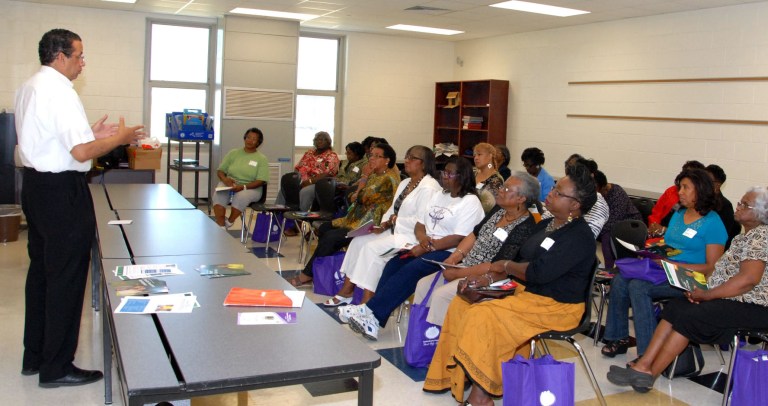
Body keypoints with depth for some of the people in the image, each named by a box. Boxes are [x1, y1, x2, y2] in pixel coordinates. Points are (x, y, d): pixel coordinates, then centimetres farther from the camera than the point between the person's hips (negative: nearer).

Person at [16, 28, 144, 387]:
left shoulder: (29, 88, 12)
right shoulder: (59, 91, -18)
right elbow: (82, 152, -23)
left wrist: (90, 133, 14)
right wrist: (120, 138, -9)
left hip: (35, 184, 10)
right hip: (62, 191, -10)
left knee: (41, 269, 18)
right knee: (66, 277, -1)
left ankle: (34, 356, 30)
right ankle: (56, 367, 9)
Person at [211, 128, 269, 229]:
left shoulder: (262, 159, 2)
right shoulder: (233, 153, 11)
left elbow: (260, 181, -8)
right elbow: (220, 170, 10)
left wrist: (243, 187, -23)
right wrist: (225, 179, -14)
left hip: (251, 188, -2)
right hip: (229, 185, 3)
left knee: (241, 196, -37)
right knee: (219, 194, -31)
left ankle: (229, 223, -16)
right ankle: (221, 227, -32)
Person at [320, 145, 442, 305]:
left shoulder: (429, 188, -14)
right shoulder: (405, 184, 17)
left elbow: (421, 222, -21)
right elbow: (392, 210, 17)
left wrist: (396, 220, -11)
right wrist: (383, 225, -2)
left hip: (412, 236, -9)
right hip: (396, 230, 9)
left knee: (372, 247, -24)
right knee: (358, 241, -4)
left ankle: (367, 302, -18)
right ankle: (346, 291, -1)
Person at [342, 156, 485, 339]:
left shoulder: (471, 202, -5)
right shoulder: (439, 195, 20)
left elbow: (459, 238, -15)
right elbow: (420, 225, 18)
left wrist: (428, 247, -17)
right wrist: (423, 237, -6)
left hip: (448, 253, -8)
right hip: (426, 247, 8)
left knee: (409, 270, -28)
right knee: (392, 265, -18)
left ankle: (372, 314, -29)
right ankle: (372, 311, -26)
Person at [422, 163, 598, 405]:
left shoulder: (579, 238, -19)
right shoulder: (545, 225, 11)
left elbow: (539, 272, -26)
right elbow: (520, 264, 13)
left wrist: (506, 266, -9)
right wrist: (489, 278, -2)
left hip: (556, 307, -9)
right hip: (528, 292, 10)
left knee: (484, 315, -26)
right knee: (462, 304, -2)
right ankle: (455, 373, 2)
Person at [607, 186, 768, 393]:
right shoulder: (745, 236, 17)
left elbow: (749, 279, -25)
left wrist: (706, 295, -17)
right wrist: (701, 287, -1)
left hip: (750, 307, -9)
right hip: (730, 299, 9)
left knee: (688, 316, -22)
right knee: (674, 307, -7)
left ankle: (649, 375, -13)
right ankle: (643, 366, -15)